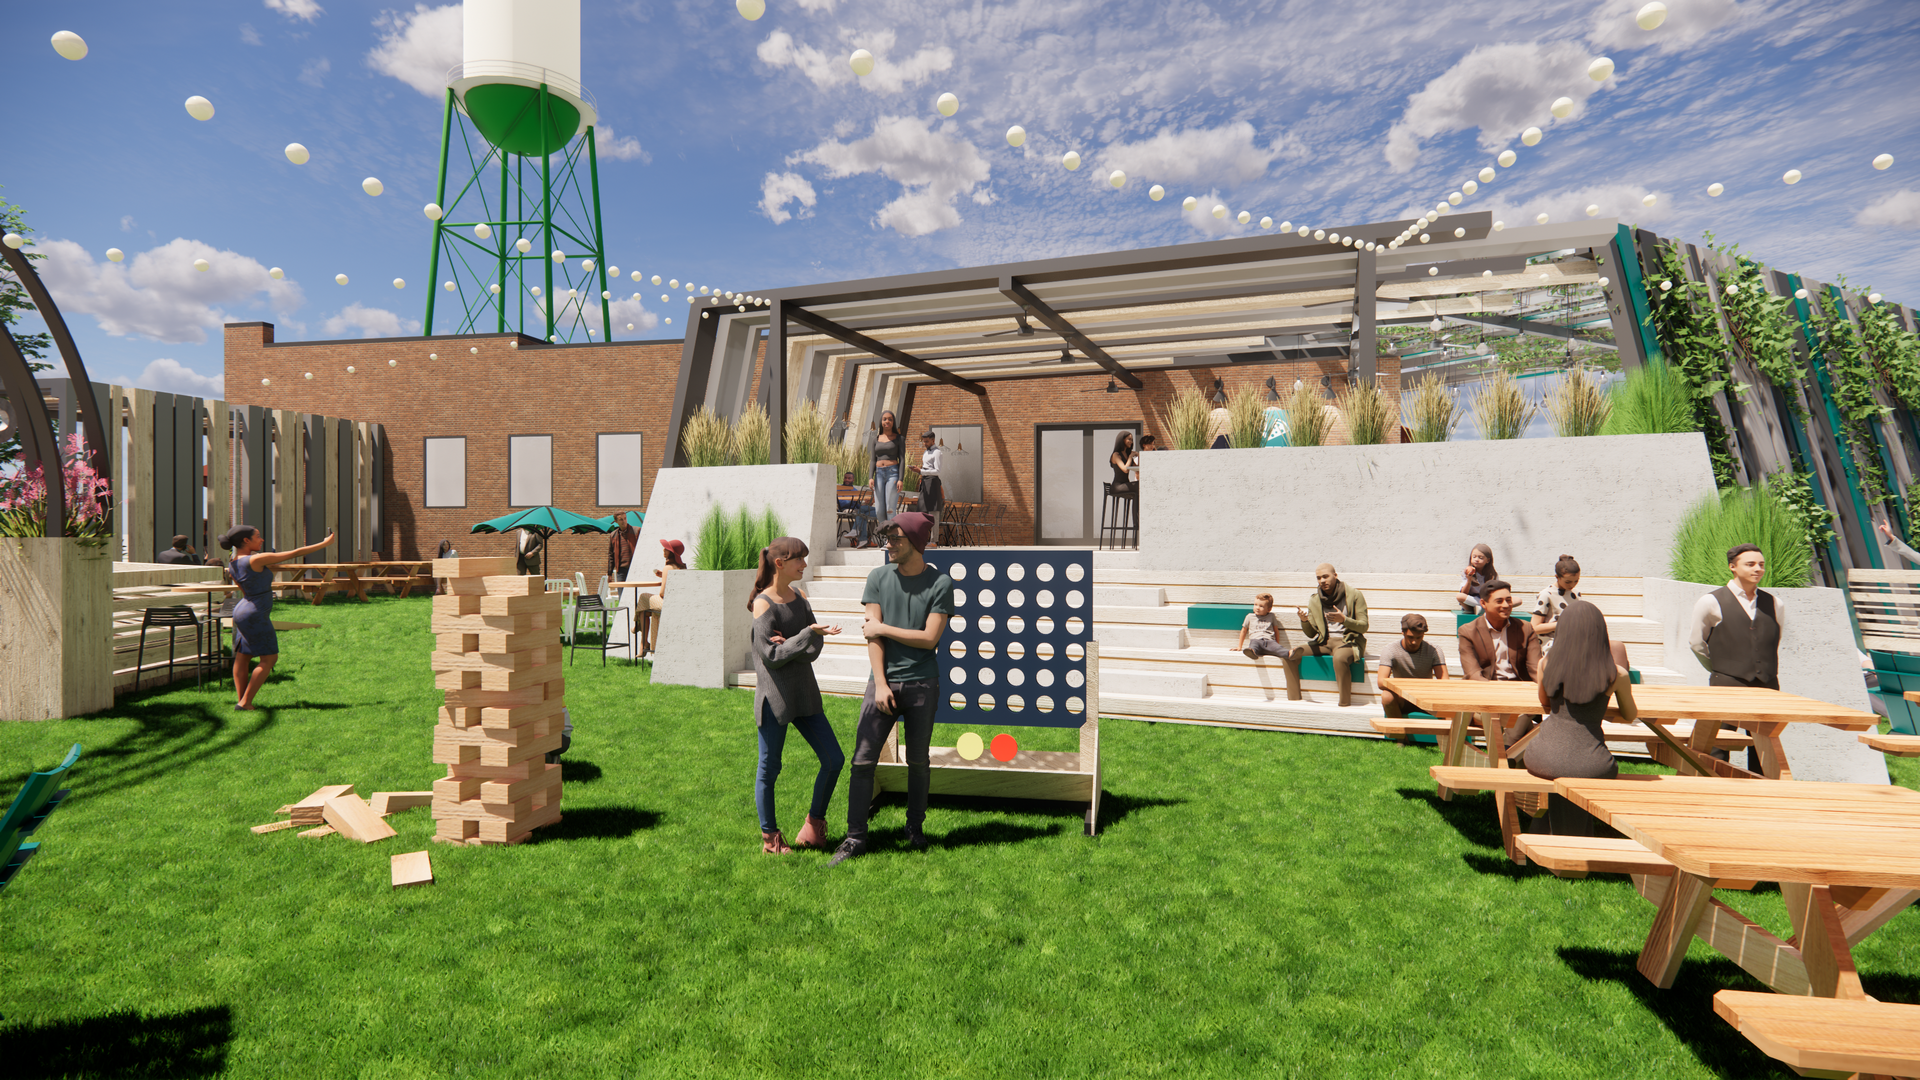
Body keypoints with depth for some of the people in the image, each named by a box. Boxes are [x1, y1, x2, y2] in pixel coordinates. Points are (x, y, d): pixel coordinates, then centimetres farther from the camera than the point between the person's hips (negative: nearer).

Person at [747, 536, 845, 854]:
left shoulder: (799, 597, 8)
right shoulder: (763, 604, -12)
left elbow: (815, 649, 2)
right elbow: (770, 656, -16)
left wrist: (789, 646, -17)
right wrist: (808, 634, -21)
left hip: (804, 693, 7)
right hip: (774, 697, -7)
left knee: (834, 759, 6)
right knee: (769, 768, 7)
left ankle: (815, 823, 25)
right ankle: (770, 837, 23)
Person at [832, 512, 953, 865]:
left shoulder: (940, 583, -3)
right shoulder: (878, 578, 4)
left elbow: (929, 638, -9)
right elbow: (873, 636, 0)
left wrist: (882, 628, -6)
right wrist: (881, 684, -7)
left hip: (922, 684, -1)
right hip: (884, 681, 2)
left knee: (918, 761, 10)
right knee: (863, 761, -2)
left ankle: (915, 829, 28)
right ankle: (855, 837, 10)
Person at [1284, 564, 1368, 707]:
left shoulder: (1354, 595, -3)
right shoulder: (1314, 601, 8)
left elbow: (1363, 626, -7)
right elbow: (1311, 634, 9)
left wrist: (1344, 620, -26)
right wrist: (1304, 620, -13)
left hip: (1347, 641, -5)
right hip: (1324, 642, 5)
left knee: (1339, 658, -40)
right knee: (1291, 655, -15)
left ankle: (1344, 704, -28)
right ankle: (1293, 701, -9)